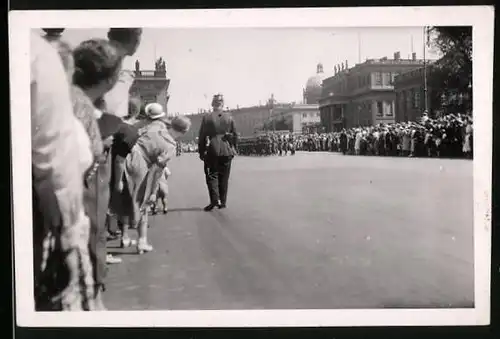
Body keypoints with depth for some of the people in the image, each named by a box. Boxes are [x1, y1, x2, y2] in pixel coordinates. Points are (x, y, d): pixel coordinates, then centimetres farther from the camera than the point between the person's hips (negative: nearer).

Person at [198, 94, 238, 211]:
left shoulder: (206, 118, -3)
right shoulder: (229, 118, 3)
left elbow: (201, 137, -2)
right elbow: (235, 135, 7)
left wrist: (201, 152, 6)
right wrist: (233, 149, 19)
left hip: (212, 151, -2)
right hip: (226, 151, 3)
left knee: (212, 176, 3)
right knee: (224, 177, 10)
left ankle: (215, 199, -13)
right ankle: (223, 201, 14)